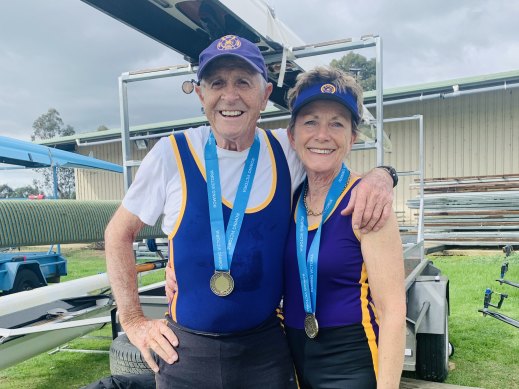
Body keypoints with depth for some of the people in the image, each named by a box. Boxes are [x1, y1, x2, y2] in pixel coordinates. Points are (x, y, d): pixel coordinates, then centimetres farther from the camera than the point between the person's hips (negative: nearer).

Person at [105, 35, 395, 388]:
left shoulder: (286, 152, -4)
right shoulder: (172, 155, -10)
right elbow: (118, 234, 1)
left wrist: (379, 176, -15)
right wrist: (134, 321, -1)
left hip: (266, 349, 2)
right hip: (186, 350, -1)